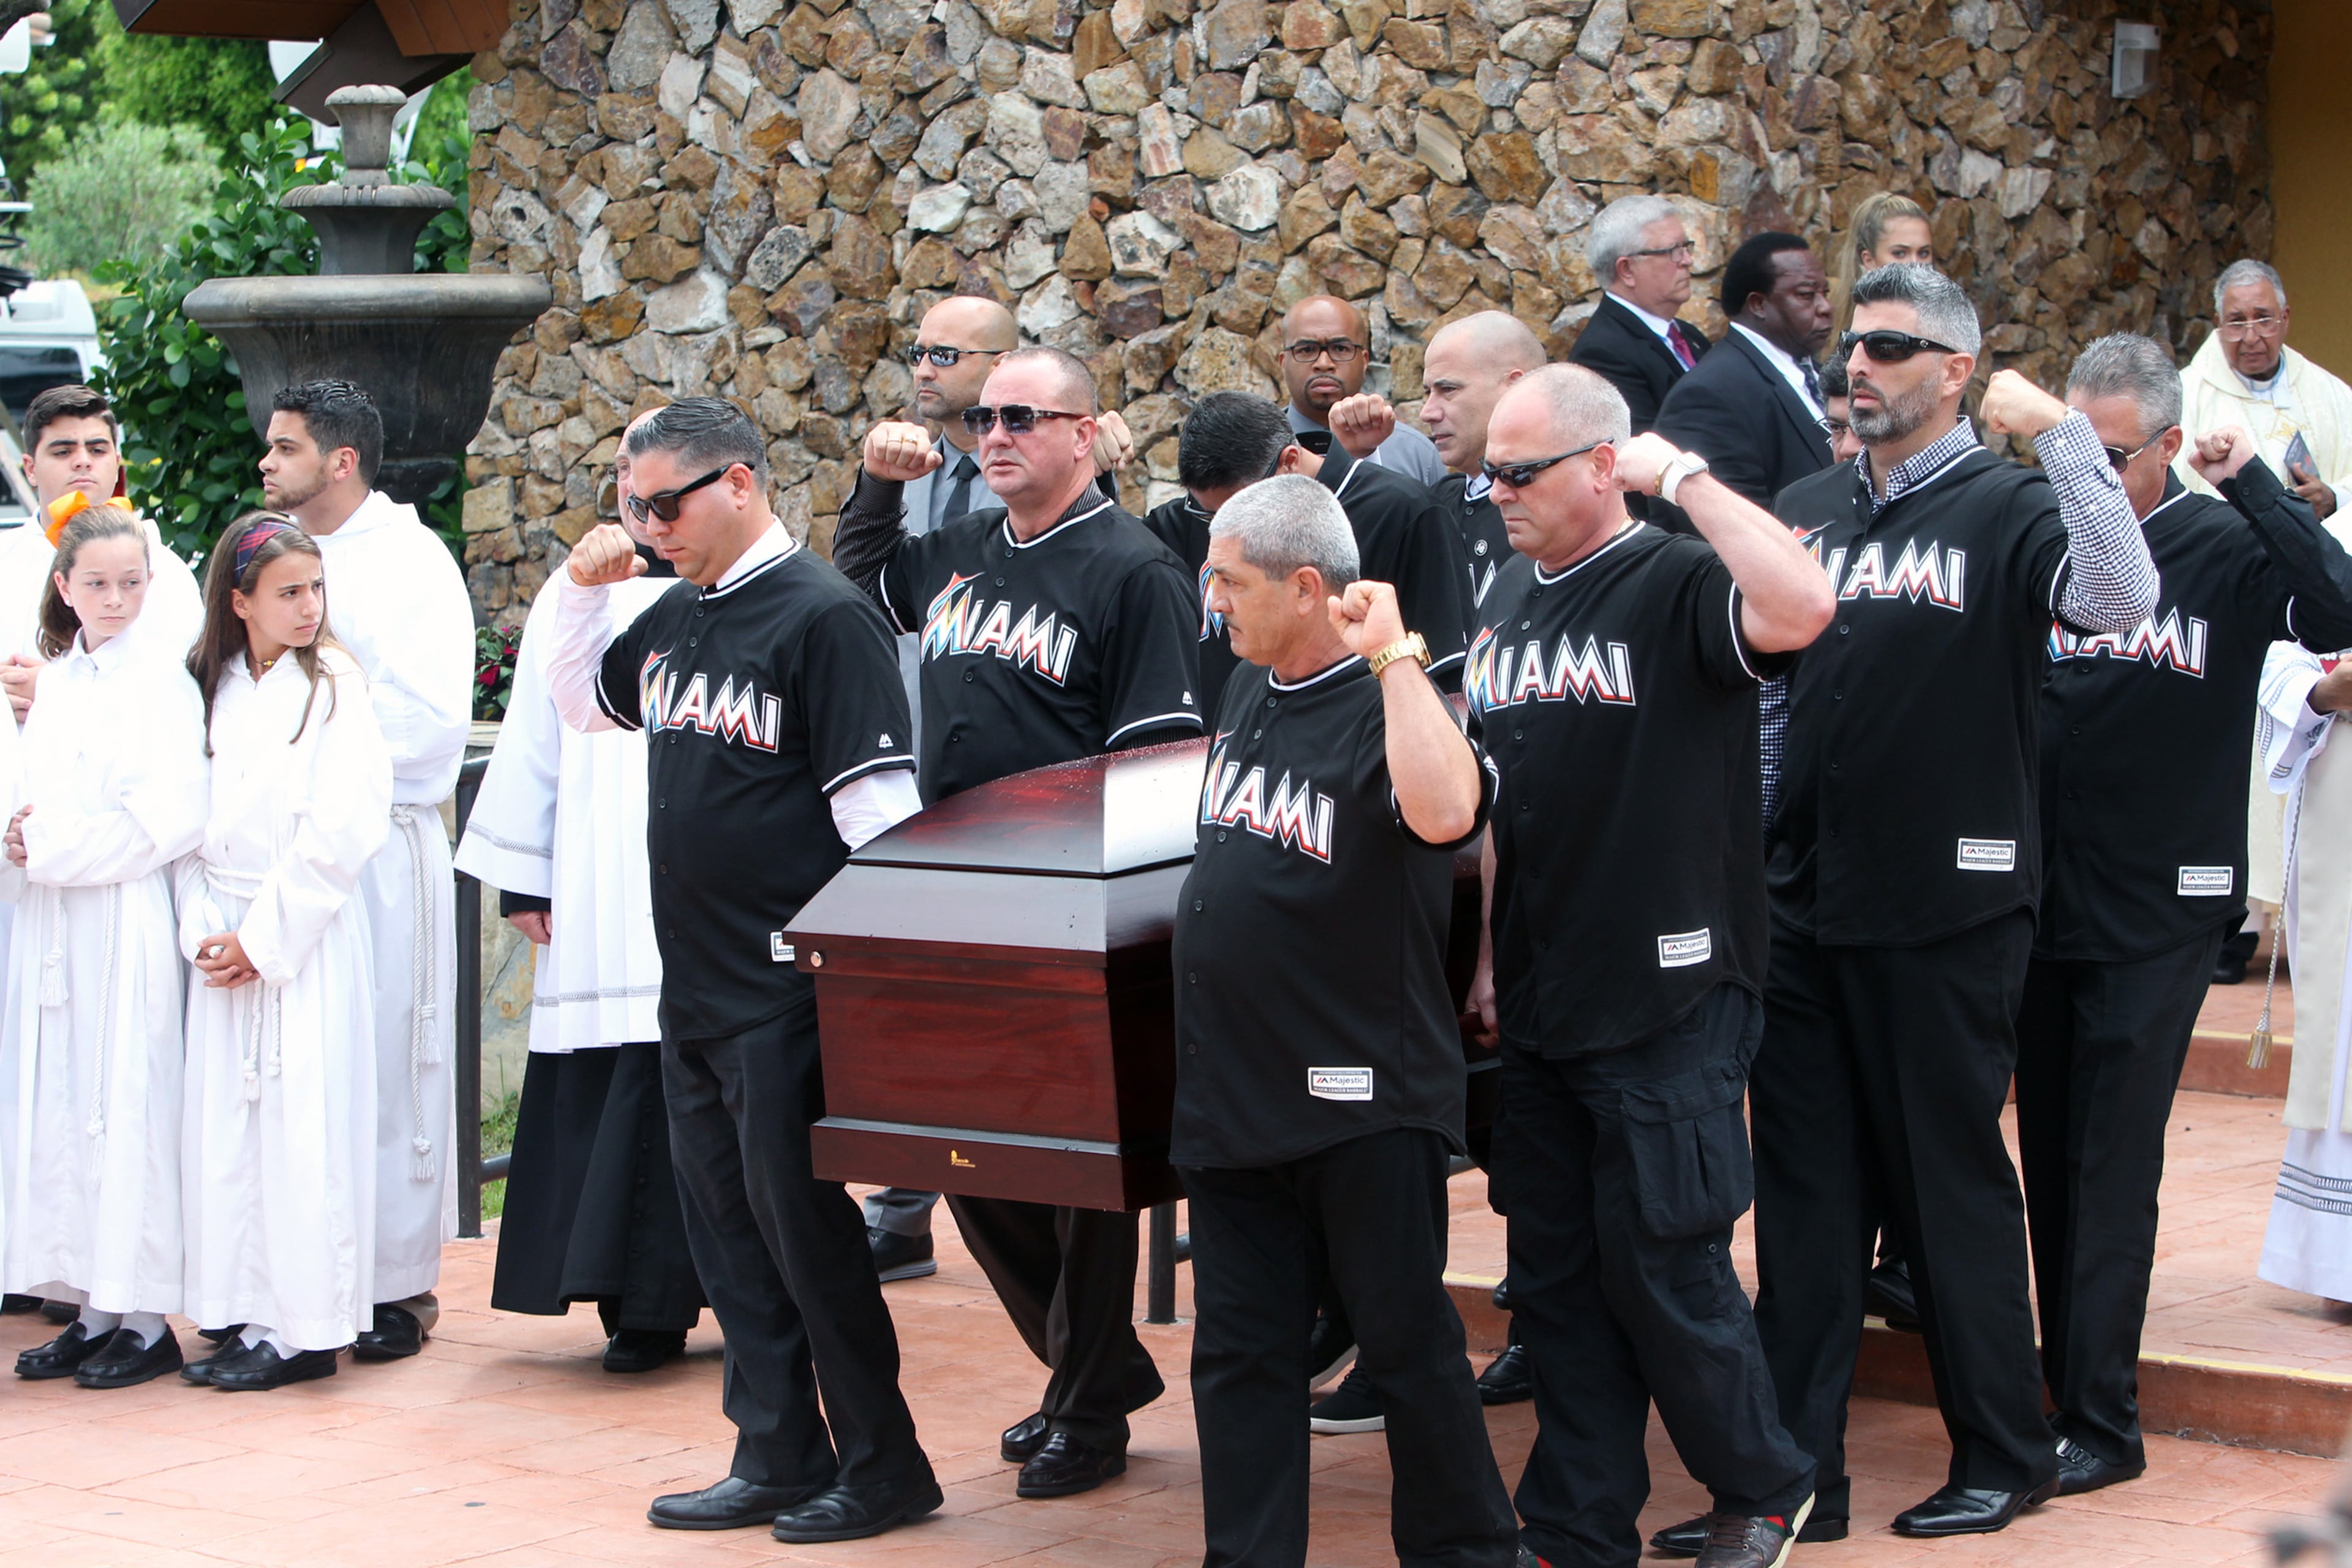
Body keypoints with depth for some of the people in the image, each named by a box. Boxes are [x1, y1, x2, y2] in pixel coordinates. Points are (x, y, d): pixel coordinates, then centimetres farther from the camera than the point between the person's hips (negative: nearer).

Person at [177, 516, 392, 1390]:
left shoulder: (333, 684, -3)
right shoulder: (209, 688, 11)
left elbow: (346, 826, -10)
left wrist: (264, 936, -10)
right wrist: (203, 928, -5)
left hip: (306, 938, -5)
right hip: (224, 941, 5)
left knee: (302, 1123, -6)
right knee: (224, 1120, 3)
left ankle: (305, 1328, -2)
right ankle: (247, 1312, 10)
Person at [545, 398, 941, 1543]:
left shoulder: (821, 616, -13)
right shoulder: (675, 615, 11)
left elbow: (875, 800, -16)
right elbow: (582, 701, 28)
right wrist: (584, 587, 11)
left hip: (785, 989, -8)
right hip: (692, 981, 8)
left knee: (802, 1224, -3)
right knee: (726, 1230, 11)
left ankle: (881, 1467, 8)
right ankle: (779, 1459, 20)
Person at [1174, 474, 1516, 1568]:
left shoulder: (1386, 706, -15)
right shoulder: (1246, 691, 9)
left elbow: (1444, 812, -38)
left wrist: (1394, 657, -33)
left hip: (1363, 1099, -7)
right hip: (1233, 1095, 7)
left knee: (1408, 1345, 4)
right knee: (1240, 1354, 10)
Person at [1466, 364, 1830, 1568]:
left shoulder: (1675, 586, -12)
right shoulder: (1509, 600, 11)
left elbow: (1801, 607, -35)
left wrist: (1684, 476, -26)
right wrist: (1487, 951, 18)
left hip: (1666, 1001, -7)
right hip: (1539, 1005, 7)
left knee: (1662, 1266, -1)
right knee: (1555, 1277, 11)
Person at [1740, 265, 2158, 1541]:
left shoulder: (2004, 505, -7)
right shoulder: (1808, 507, 11)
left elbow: (2119, 602, -26)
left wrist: (2061, 435, -27)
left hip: (1945, 908, -5)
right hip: (1802, 898, 5)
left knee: (1953, 1183, 4)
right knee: (1805, 1192, 8)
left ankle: (2004, 1455, 18)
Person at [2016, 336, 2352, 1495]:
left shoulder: (2223, 549, -5)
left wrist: (2251, 485, -22)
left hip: (2158, 912, -4)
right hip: (2039, 906, 4)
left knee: (2111, 1168, -4)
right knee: (2050, 1156, 10)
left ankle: (2100, 1420, 0)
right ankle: (2066, 1385, 20)